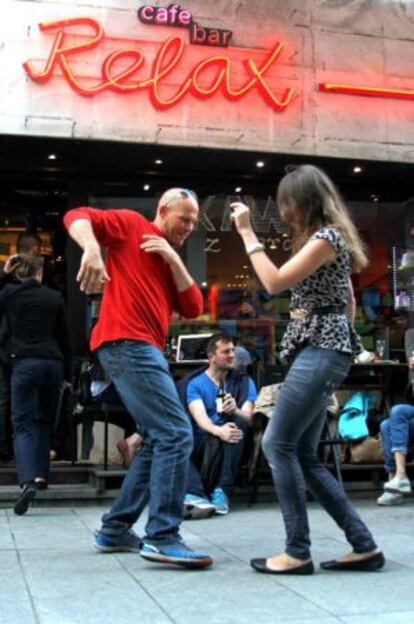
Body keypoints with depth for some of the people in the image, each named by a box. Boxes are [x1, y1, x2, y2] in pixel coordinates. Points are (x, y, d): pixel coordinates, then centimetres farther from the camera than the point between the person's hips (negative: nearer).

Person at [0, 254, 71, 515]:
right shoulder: (54, 297, 7)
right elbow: (64, 337, 10)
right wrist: (66, 373, 18)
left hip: (24, 363, -2)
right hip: (53, 363, 2)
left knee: (23, 424, -3)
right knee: (44, 421, 18)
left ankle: (28, 481, -22)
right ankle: (41, 476, 16)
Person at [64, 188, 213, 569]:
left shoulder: (172, 259, 24)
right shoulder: (131, 226, 5)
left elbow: (193, 309, 11)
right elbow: (77, 217, -6)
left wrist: (174, 260, 1)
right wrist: (91, 248, -26)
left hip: (145, 349, 9)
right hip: (126, 344, -9)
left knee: (158, 441, 13)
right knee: (177, 433, -16)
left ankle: (115, 529, 19)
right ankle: (163, 537, -15)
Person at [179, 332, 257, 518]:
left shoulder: (244, 382, 6)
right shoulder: (194, 383, 0)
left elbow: (247, 417, -9)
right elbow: (200, 417, -17)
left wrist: (235, 411, -34)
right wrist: (218, 431, -40)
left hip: (230, 445, 1)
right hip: (201, 439, 0)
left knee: (237, 422, -31)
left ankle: (221, 491, -34)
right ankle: (197, 495, -51)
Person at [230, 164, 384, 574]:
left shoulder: (325, 237, -10)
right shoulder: (327, 238, 22)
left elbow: (275, 283, -16)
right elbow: (348, 299, 27)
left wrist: (247, 233, -9)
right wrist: (345, 338, 25)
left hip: (321, 350, -10)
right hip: (319, 350, 10)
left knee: (278, 445, -11)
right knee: (303, 456, 7)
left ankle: (298, 552, -6)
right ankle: (363, 545, 8)